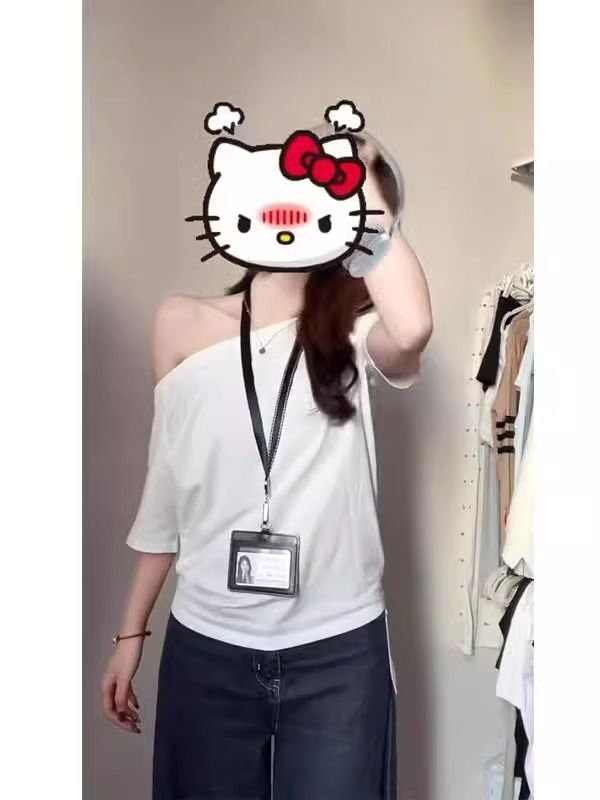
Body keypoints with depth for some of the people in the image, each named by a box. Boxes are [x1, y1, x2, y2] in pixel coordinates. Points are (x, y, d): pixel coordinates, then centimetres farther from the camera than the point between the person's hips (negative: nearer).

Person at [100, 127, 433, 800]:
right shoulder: (184, 324, 1)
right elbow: (166, 492, 6)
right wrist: (131, 633, 11)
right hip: (206, 649, 2)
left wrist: (361, 177, -17)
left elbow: (412, 328, -29)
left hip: (338, 651, -1)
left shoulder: (354, 335, -3)